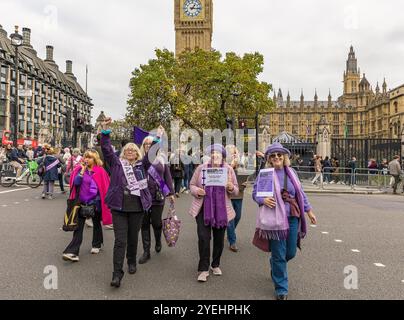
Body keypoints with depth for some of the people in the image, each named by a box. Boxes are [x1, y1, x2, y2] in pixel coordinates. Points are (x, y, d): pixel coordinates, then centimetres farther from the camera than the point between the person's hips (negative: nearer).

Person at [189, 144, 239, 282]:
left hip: (221, 210, 1)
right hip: (203, 208, -1)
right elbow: (192, 185, 7)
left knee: (219, 238, 11)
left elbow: (236, 191, 5)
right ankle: (203, 269, 10)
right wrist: (196, 191, -15)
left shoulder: (228, 169, 3)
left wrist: (231, 187, -18)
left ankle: (216, 265, 34)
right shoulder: (201, 168, 1)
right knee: (203, 237, -6)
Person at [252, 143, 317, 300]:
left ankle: (275, 267, 48)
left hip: (293, 218, 5)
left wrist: (309, 210, 16)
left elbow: (300, 193, 15)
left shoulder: (291, 172, 7)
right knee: (279, 255, 3)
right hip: (275, 218, -4)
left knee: (291, 252, 14)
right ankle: (281, 289, 23)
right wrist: (263, 200, -22)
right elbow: (255, 193, -2)